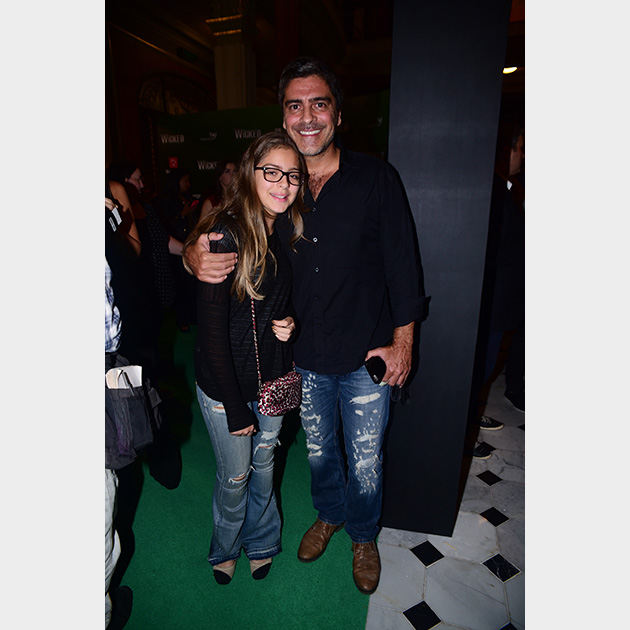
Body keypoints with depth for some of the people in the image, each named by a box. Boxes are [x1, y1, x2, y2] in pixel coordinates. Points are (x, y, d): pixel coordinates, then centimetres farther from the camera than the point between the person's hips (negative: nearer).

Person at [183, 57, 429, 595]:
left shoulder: (376, 178, -9)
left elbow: (403, 264, -7)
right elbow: (224, 242, 4)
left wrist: (402, 342, -9)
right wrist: (194, 258, -20)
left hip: (367, 357, -2)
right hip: (305, 357, 3)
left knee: (365, 462, 15)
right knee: (319, 450, 24)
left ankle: (363, 535, 46)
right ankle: (329, 514, 55)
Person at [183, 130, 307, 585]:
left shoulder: (289, 235, -1)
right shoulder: (225, 236, -21)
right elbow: (212, 332, -20)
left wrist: (291, 321, -10)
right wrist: (237, 410, -16)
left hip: (272, 379, 5)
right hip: (225, 386, -5)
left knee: (264, 466, 22)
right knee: (235, 476, 15)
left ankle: (261, 542, 51)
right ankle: (225, 548, 48)